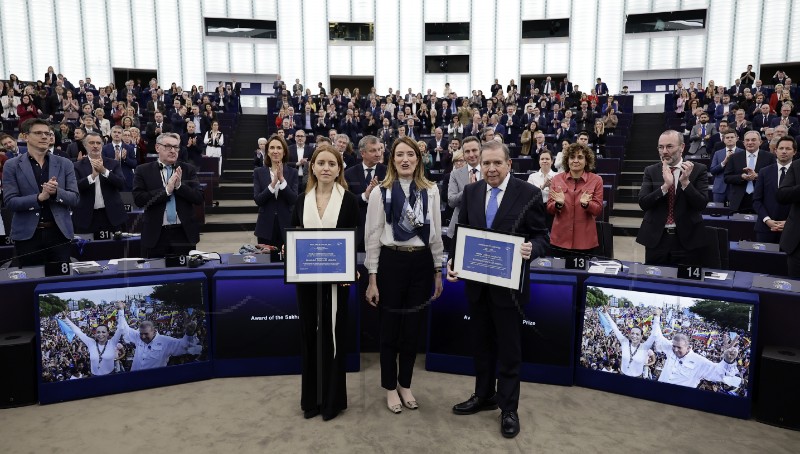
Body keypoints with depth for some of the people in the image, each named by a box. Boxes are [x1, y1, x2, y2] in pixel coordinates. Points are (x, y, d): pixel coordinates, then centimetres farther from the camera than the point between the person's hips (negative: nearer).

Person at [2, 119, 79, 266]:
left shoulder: (65, 164, 7)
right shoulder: (12, 165, 3)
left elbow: (75, 199, 3)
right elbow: (10, 202, -4)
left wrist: (56, 192, -17)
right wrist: (40, 197, -19)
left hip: (59, 233, 1)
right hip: (27, 235, -1)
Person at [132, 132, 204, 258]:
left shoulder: (189, 170, 7)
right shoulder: (143, 170, 3)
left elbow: (199, 197, -1)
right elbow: (138, 199, -7)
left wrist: (179, 185, -15)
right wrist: (166, 190, -15)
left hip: (184, 233, 1)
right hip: (156, 234, -1)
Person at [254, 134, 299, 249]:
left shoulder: (292, 172, 1)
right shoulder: (259, 172, 3)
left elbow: (294, 200, -9)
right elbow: (257, 200, -7)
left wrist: (282, 179, -17)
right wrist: (273, 183, -19)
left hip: (286, 226, 0)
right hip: (266, 227, 0)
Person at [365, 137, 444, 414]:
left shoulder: (431, 191, 3)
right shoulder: (381, 192, -5)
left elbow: (436, 233, 8)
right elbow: (372, 236, -4)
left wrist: (438, 271, 8)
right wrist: (372, 278, -6)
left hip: (421, 262, 3)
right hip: (391, 262, -2)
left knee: (413, 328, 12)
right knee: (390, 328, 9)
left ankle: (405, 385, 31)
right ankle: (390, 388, 28)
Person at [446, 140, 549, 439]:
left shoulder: (529, 193, -10)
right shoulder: (471, 192, 3)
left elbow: (541, 236, -7)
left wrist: (531, 249, -29)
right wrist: (453, 260, -9)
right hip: (476, 281, 4)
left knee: (509, 348, 9)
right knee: (482, 344, 19)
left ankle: (509, 408, 25)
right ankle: (484, 396, 38)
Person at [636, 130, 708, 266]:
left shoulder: (698, 170, 0)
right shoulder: (651, 171, 4)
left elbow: (702, 204, -9)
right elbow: (643, 203, -8)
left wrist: (685, 182, -21)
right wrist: (665, 186, -20)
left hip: (688, 239, -1)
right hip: (656, 238, 1)